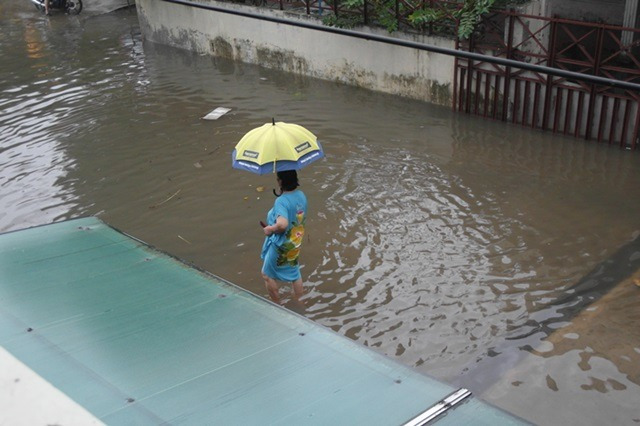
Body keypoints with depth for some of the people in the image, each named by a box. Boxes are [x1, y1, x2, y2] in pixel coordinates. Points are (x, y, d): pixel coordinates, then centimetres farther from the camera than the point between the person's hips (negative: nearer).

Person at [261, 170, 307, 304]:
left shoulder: (281, 201, -30)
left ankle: (276, 304, 28)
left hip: (281, 246, -7)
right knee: (294, 272, 26)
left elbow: (282, 224, -43)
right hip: (295, 242, 7)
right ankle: (298, 301, 39)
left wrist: (270, 229, -25)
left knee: (268, 275, 16)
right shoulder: (301, 195, -6)